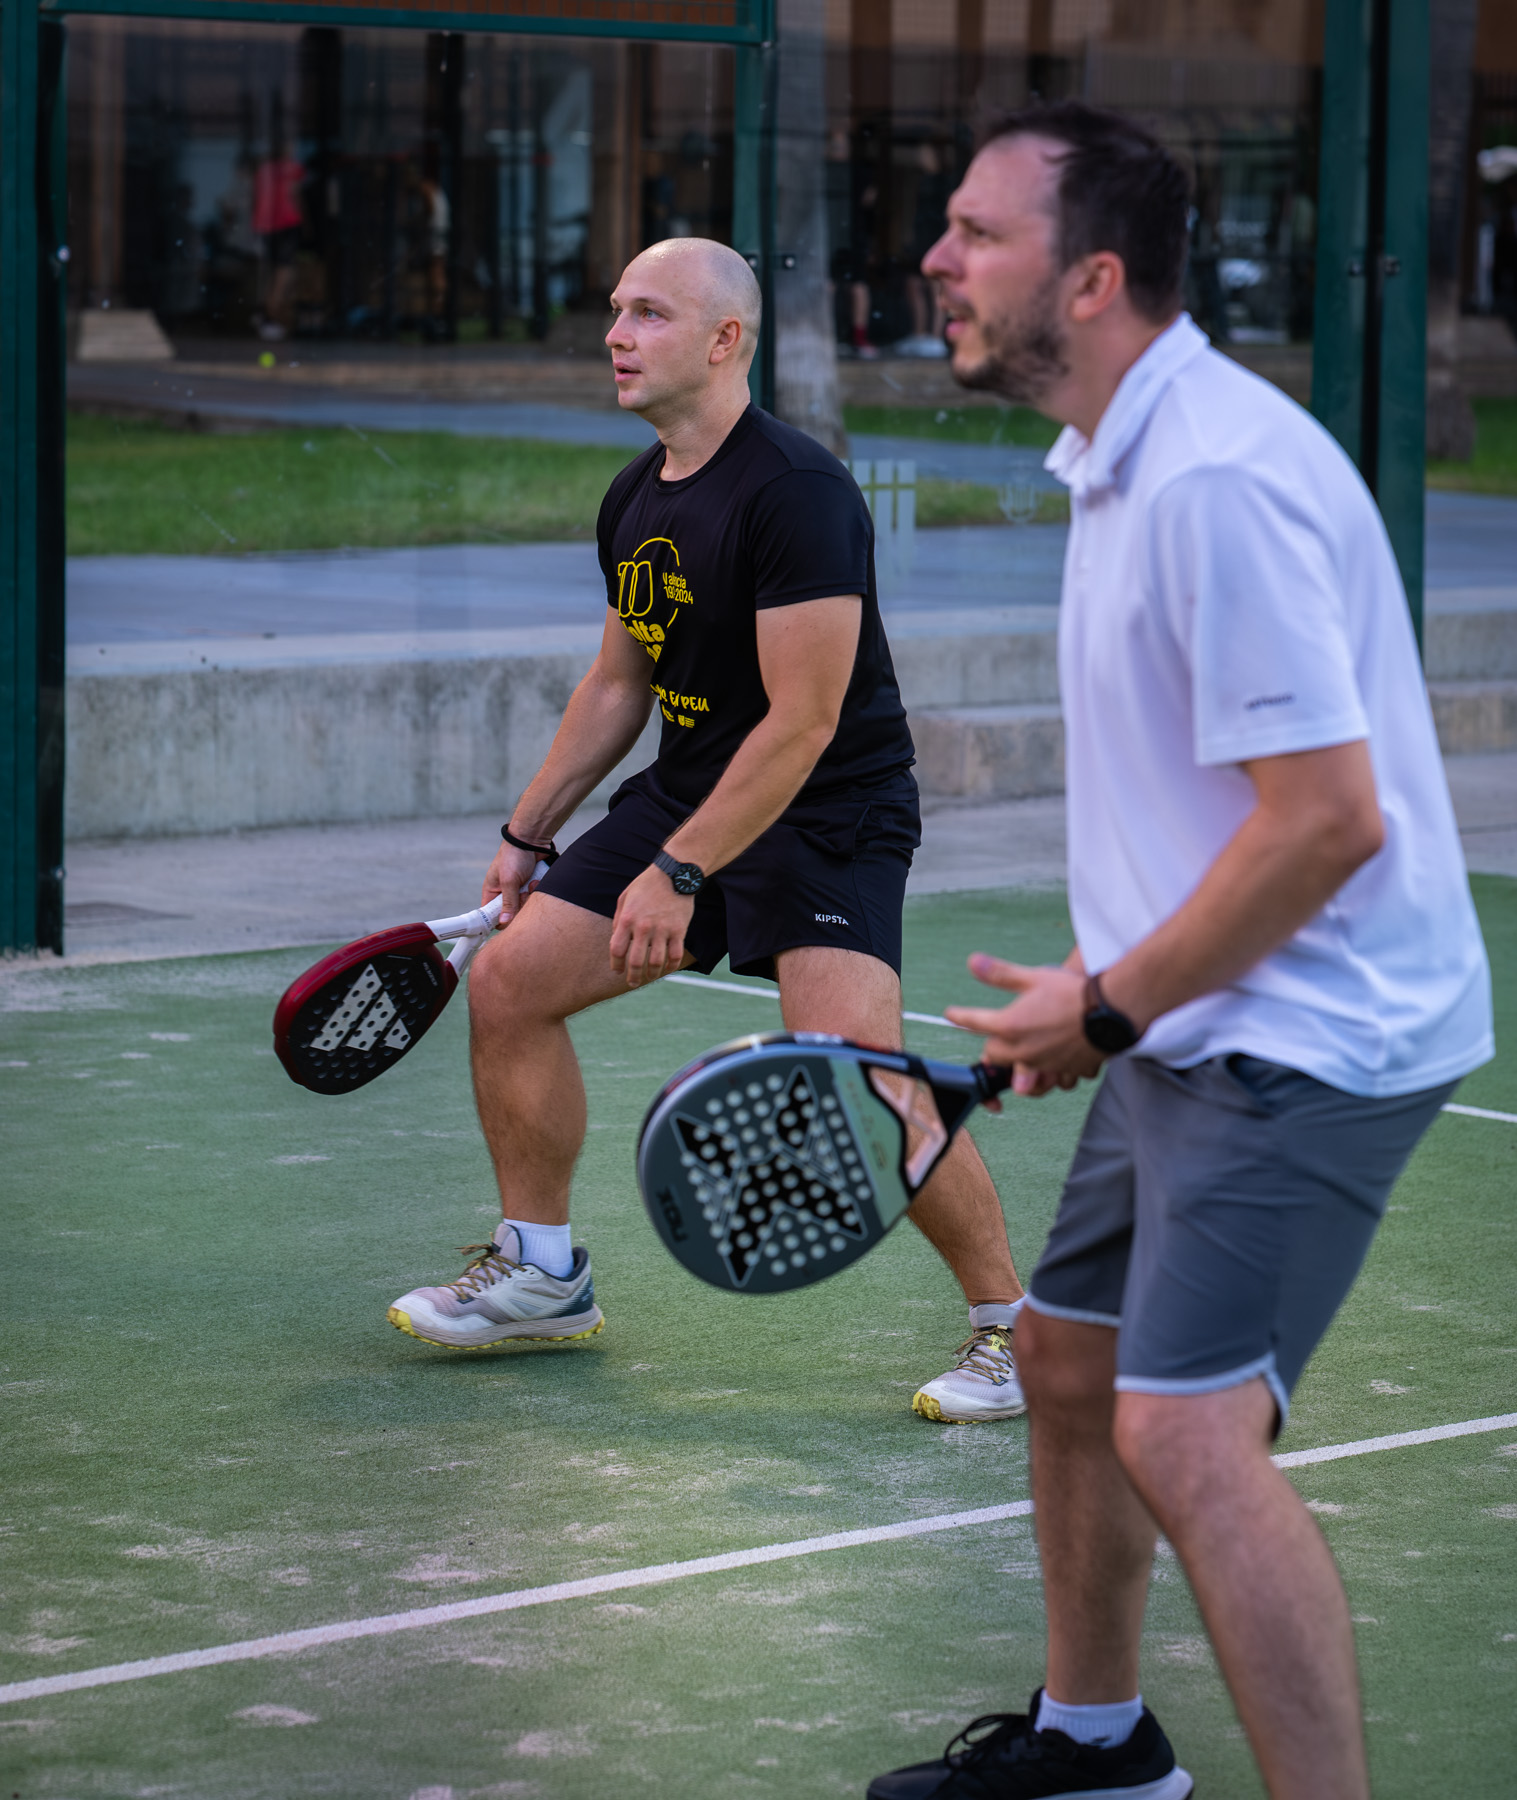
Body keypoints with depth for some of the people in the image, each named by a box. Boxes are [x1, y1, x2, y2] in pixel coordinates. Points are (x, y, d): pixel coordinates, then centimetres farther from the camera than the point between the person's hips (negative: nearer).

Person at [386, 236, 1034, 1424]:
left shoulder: (795, 491, -21)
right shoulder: (635, 501, 7)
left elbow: (802, 719, -25)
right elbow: (620, 684, 20)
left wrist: (680, 872, -24)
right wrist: (529, 835, 22)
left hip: (828, 813, -9)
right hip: (685, 793, 9)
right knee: (512, 980, 4)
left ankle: (1010, 1324, -9)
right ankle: (541, 1272, 21)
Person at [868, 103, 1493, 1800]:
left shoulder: (1219, 479, -23)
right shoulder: (1117, 462, 10)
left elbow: (1325, 820, -26)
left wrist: (1112, 1007, -16)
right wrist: (1102, 997, 15)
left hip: (1304, 1035, -11)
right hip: (1200, 1024, 11)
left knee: (1185, 1435, -20)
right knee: (1067, 1355, 22)